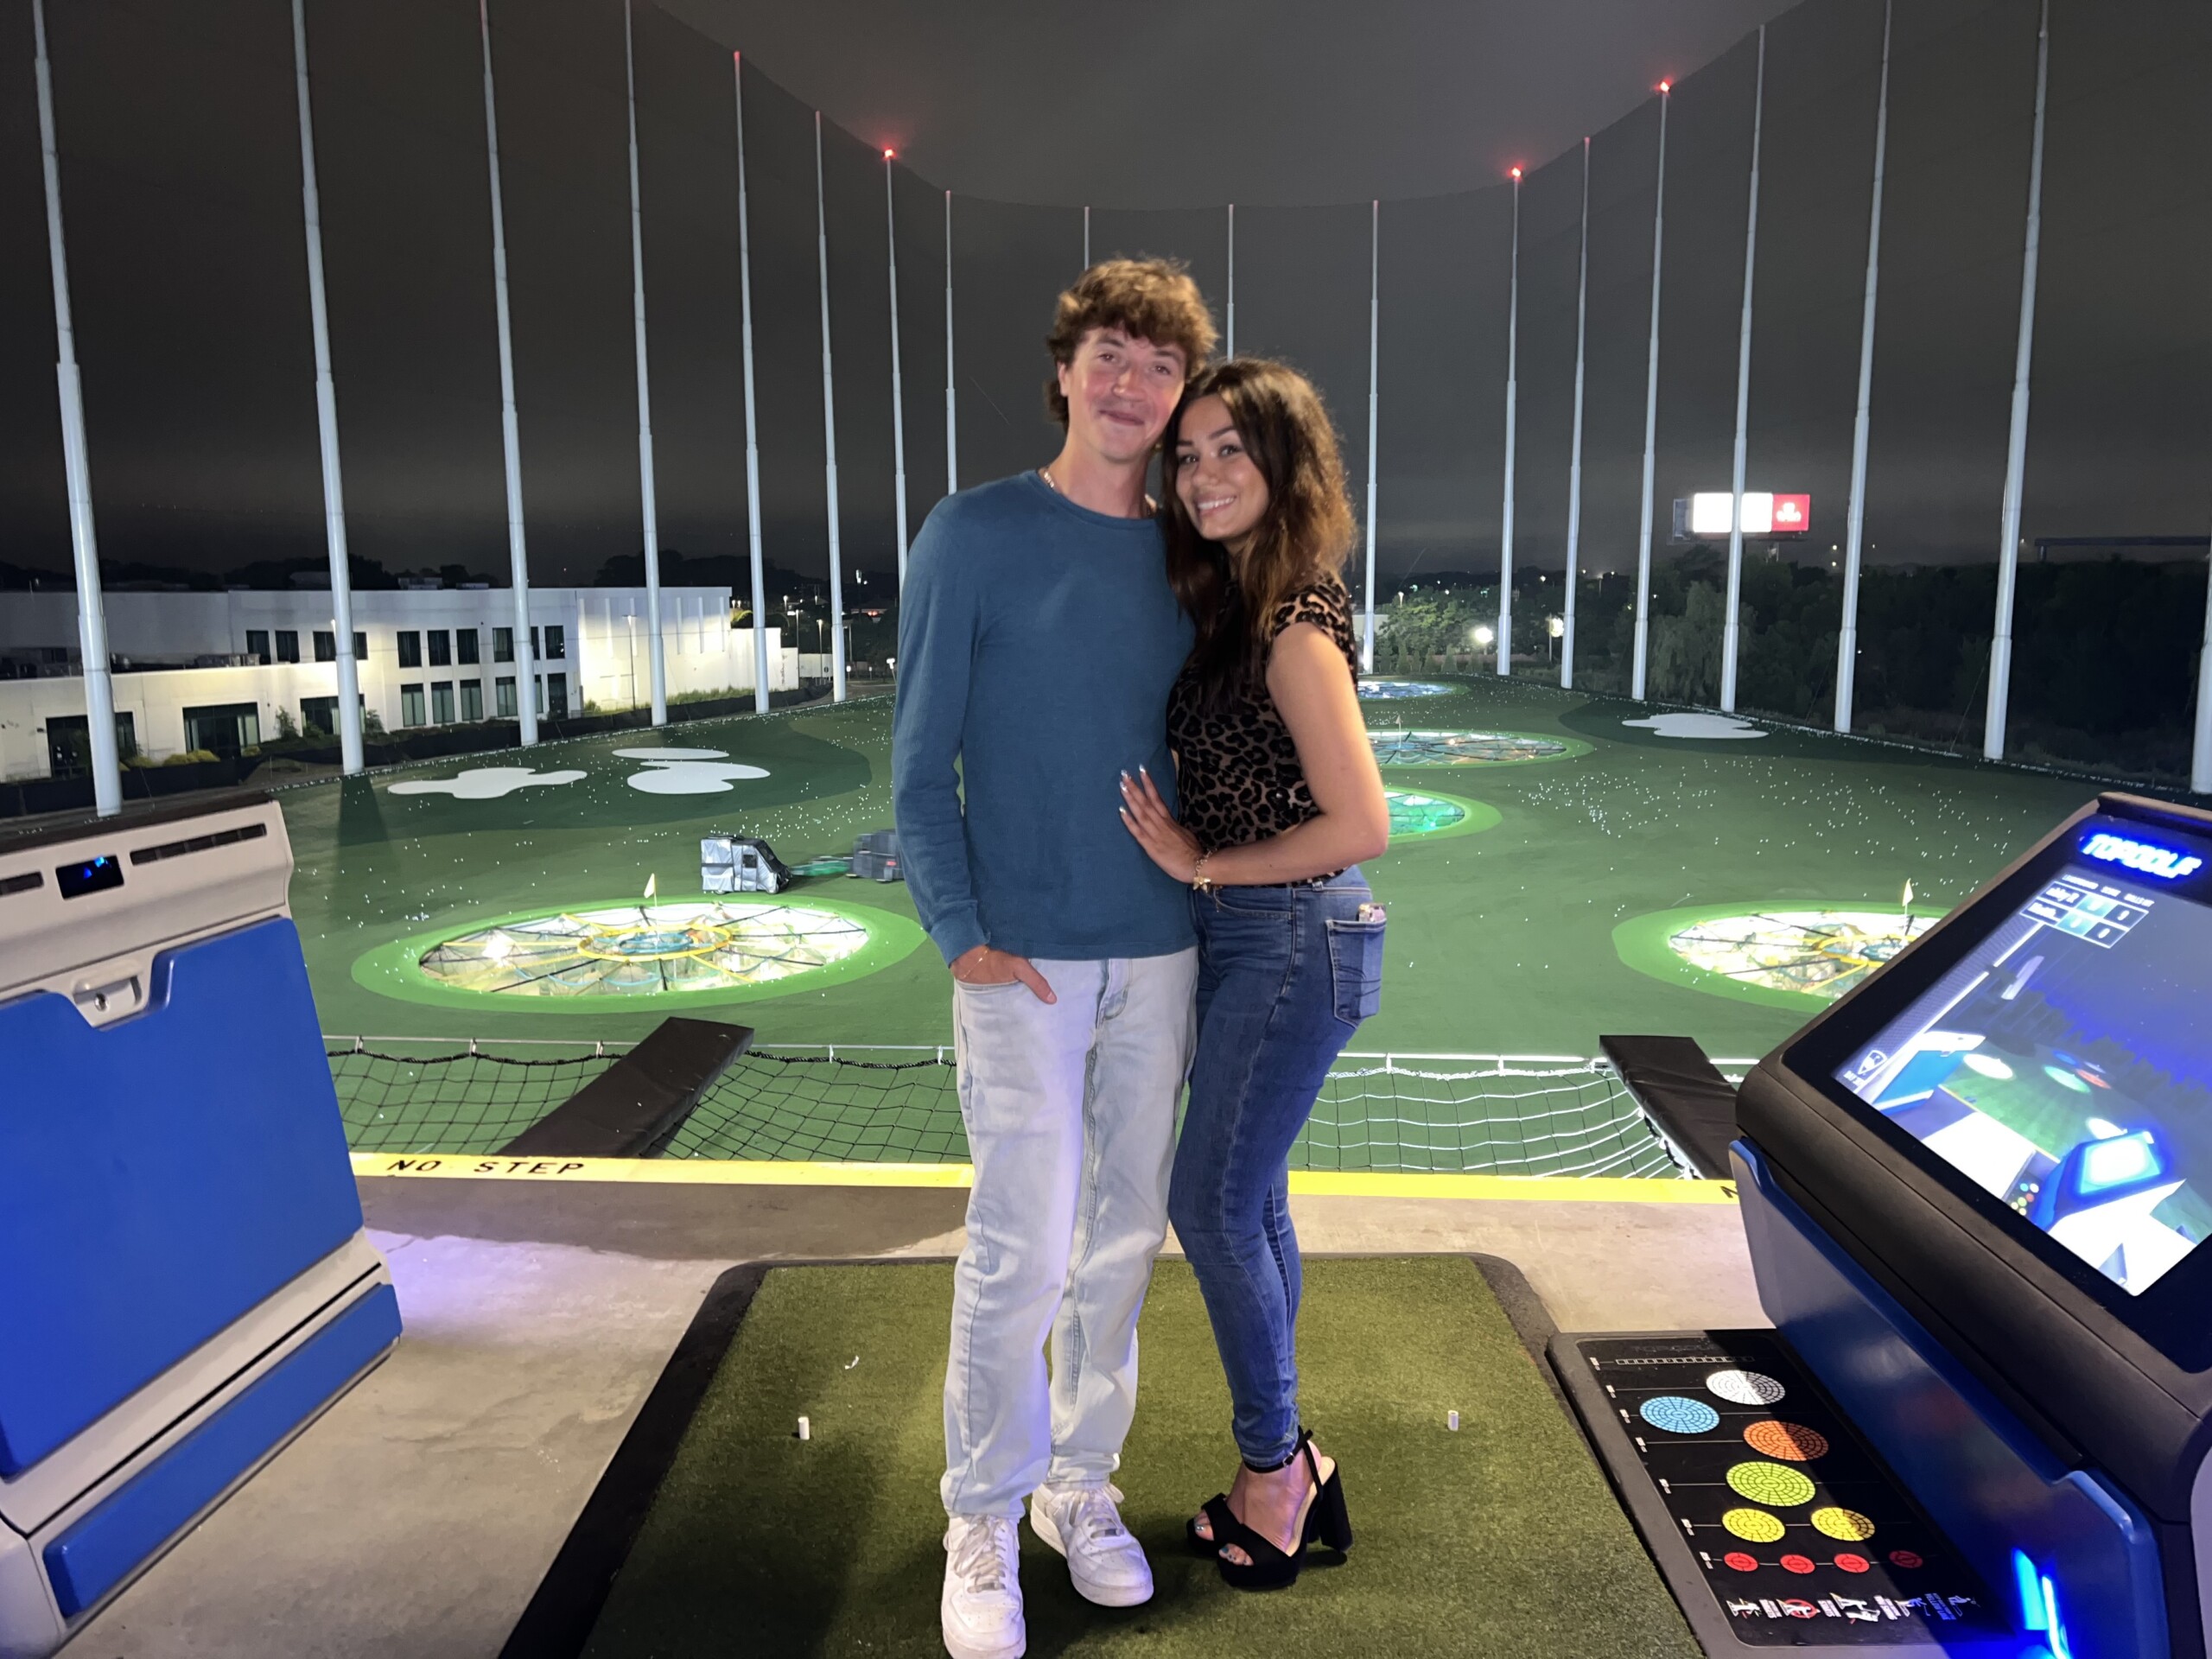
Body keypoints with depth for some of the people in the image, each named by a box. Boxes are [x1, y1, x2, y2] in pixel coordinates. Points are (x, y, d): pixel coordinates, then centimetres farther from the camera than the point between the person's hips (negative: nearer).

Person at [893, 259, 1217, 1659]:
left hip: (1160, 957, 4)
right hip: (1024, 960, -4)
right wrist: (962, 932, -12)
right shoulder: (975, 535, -4)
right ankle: (983, 1520, 21)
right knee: (1023, 1250, -1)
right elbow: (921, 763, -5)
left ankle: (1082, 1481, 32)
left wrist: (1214, 896, 4)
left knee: (1125, 1238, 12)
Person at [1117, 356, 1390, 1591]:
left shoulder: (1296, 627, -18)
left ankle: (1276, 1468, 20)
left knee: (1213, 1203, 0)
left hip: (1294, 941, -9)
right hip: (1244, 939, 9)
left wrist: (1204, 866, -15)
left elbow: (1361, 823, -23)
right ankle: (1285, 1468, 31)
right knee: (1250, 1201, 16)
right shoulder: (1234, 606, 9)